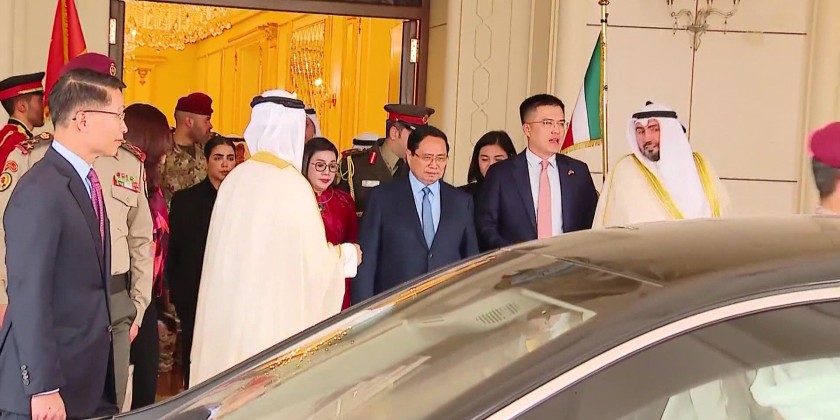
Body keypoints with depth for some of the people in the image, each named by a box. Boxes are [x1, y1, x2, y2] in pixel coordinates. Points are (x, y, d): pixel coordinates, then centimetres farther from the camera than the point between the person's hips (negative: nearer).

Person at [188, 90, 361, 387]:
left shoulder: (235, 178, 0)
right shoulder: (293, 185, -15)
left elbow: (252, 246, 8)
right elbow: (314, 262, -11)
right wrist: (346, 254, 8)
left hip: (228, 314, 5)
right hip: (274, 316, -5)